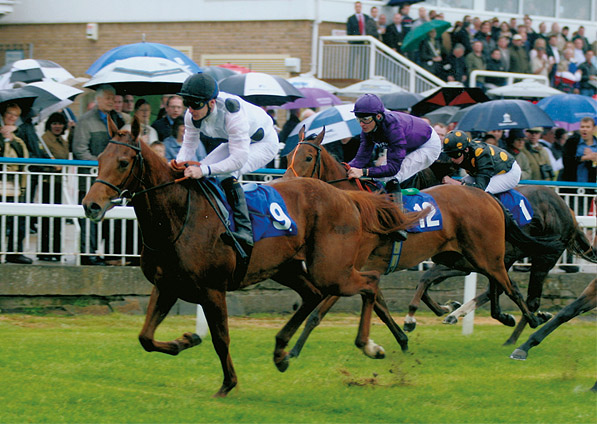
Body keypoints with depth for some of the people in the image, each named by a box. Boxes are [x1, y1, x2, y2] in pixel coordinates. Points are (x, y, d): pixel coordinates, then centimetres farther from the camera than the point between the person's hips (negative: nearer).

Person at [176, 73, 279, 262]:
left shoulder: (232, 113, -41)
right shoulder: (192, 115, -20)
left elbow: (238, 160, -43)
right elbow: (188, 145, -7)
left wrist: (204, 170, -52)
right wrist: (180, 162, -31)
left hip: (263, 142, -8)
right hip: (234, 142, 8)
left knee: (226, 174, -32)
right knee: (195, 172, -6)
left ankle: (244, 234, -29)